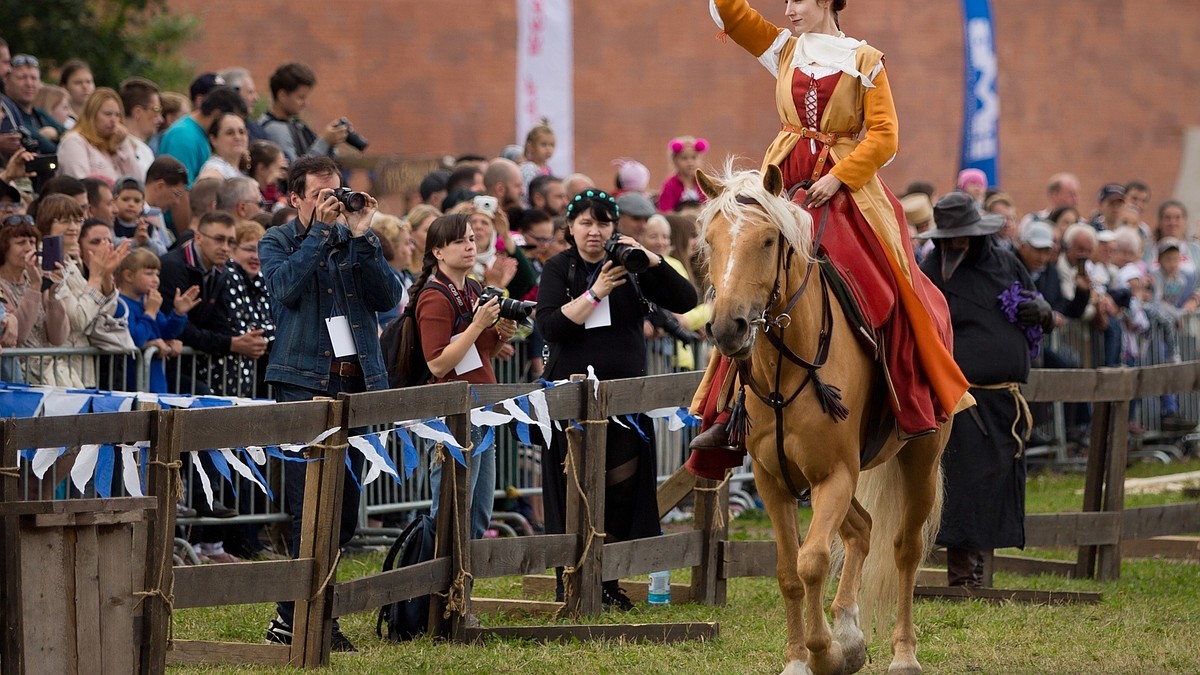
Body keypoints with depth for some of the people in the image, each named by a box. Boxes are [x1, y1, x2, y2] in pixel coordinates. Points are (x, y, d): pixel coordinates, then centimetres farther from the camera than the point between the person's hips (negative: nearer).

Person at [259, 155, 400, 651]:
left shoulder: (353, 241, 14)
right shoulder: (277, 242, 5)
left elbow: (389, 297, 0)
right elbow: (286, 286, -16)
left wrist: (362, 237, -8)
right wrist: (321, 230, -14)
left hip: (357, 382, 5)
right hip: (304, 382, -5)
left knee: (344, 512, 6)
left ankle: (292, 616, 16)